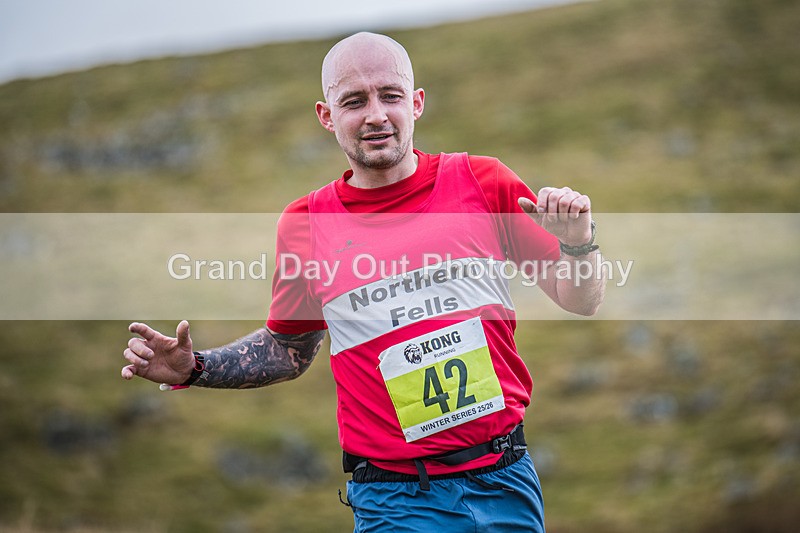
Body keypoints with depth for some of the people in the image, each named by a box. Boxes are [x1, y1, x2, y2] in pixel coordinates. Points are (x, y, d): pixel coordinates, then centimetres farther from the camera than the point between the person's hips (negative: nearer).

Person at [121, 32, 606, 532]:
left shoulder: (482, 181, 0)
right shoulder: (306, 223, 0)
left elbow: (580, 302, 6)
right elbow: (290, 349, 16)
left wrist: (577, 243, -14)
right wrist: (194, 369, 2)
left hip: (506, 482, 1)